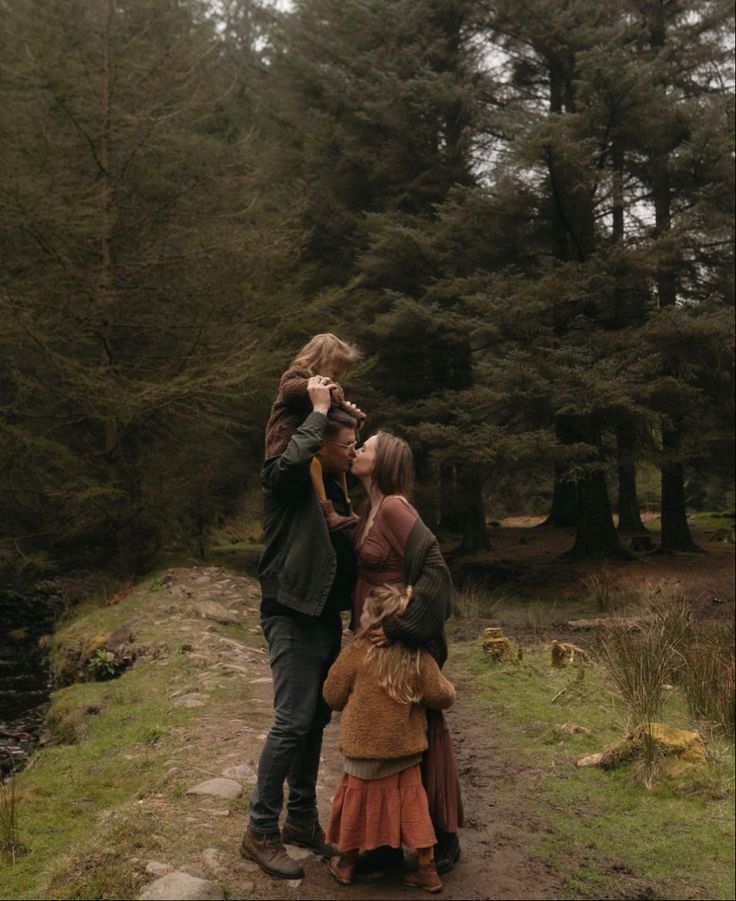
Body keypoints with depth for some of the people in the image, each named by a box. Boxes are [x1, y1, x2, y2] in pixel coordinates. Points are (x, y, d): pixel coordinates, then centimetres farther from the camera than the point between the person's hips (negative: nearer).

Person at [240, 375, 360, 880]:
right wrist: (319, 408, -24)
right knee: (292, 723, -7)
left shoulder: (333, 486, 12)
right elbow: (293, 457, -36)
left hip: (326, 617, 8)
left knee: (316, 721, 13)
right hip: (292, 616, -8)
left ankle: (302, 818, 26)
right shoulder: (287, 480, -11)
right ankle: (261, 831, 6)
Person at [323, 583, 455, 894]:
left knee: (359, 800, 15)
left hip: (364, 747, -2)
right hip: (405, 749, 2)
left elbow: (333, 695, -6)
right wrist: (448, 687, 17)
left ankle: (347, 862, 31)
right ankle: (428, 869, 21)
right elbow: (441, 696, -6)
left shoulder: (356, 652, -16)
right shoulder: (419, 657, -11)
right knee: (413, 804, 14)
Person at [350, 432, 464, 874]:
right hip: (377, 643, 8)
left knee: (418, 734, 5)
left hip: (405, 644, -8)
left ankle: (443, 838, 23)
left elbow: (436, 569, -24)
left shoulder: (394, 507, -18)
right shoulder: (373, 509, 9)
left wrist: (402, 626, -24)